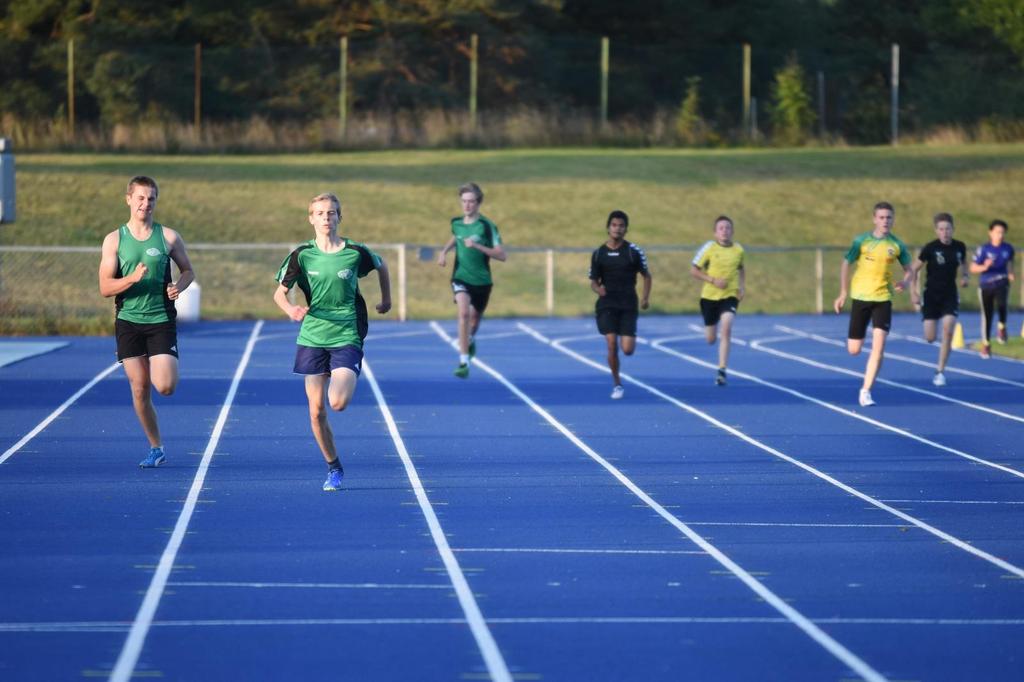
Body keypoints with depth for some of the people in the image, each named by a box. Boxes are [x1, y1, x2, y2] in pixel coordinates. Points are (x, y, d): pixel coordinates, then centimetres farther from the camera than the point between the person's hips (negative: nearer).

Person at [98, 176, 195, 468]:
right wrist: (133, 278, -21)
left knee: (165, 386, -14)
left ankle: (161, 372, 25)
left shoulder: (168, 236, 1)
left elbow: (188, 271, 13)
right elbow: (105, 287, -3)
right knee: (139, 390, 2)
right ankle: (156, 449, 16)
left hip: (161, 321, -1)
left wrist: (179, 286, -9)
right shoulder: (114, 240, 1)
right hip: (128, 322, 1)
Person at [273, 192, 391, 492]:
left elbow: (381, 265, 17)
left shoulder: (355, 252, -4)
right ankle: (333, 468, 17)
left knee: (337, 403, -19)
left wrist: (386, 299, 23)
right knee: (317, 412, -1)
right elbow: (279, 293, 2)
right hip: (312, 338, 2)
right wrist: (290, 309, -19)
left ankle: (346, 384, 18)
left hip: (347, 337, -2)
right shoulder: (302, 255, -3)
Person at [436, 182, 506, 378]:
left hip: (481, 280, -1)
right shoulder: (456, 222, -1)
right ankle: (464, 362, -24)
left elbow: (501, 255, -17)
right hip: (461, 277, 1)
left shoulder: (487, 226, -13)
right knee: (464, 313, -24)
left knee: (475, 317, 17)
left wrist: (477, 245, -26)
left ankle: (471, 339, 55)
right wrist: (445, 251, 8)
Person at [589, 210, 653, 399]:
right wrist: (598, 289, -15)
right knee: (612, 344, -13)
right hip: (607, 305, 1)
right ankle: (616, 385, 4)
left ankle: (629, 337, 33)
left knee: (627, 349, -7)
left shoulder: (634, 251, -1)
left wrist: (645, 298, -6)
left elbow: (646, 276, 7)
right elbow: (593, 281, 8)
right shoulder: (598, 254, 3)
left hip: (628, 305, -1)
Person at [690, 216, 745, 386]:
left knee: (726, 328, -23)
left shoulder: (738, 250, 0)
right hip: (710, 296, 0)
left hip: (730, 295, 0)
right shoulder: (708, 248, -8)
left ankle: (722, 371, -17)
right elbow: (693, 270, -4)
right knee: (710, 339, 8)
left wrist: (742, 286, 4)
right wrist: (713, 280, -16)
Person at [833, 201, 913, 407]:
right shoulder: (861, 241, -3)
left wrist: (905, 281, -13)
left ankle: (866, 391, -8)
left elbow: (909, 270, 10)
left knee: (878, 346, -14)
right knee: (853, 350, 1)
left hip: (883, 299, 0)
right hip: (860, 297, 0)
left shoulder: (897, 245, 0)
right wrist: (843, 293, 1)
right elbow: (845, 265, 5)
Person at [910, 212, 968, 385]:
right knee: (930, 338, -4)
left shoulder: (959, 247, -2)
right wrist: (913, 293, -12)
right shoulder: (930, 248, -12)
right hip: (931, 295, -2)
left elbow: (963, 264, 18)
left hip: (950, 295, 2)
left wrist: (964, 276, -3)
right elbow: (914, 269, -5)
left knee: (948, 331, -16)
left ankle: (940, 371, -4)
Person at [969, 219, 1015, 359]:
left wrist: (1010, 273, 3)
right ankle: (986, 344, 21)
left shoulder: (1008, 248, 0)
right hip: (986, 285, -1)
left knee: (1001, 304, -31)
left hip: (1002, 284, 1)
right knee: (987, 315, 4)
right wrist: (984, 267, -26)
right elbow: (973, 268, -8)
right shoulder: (983, 249, -10)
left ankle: (1001, 327, -3)